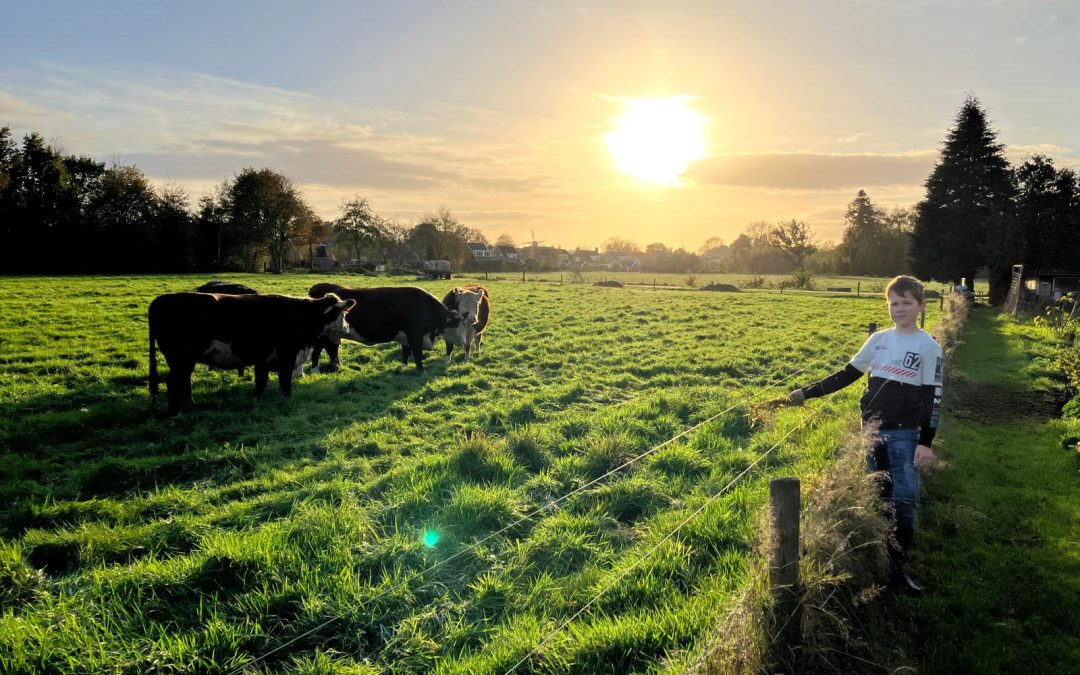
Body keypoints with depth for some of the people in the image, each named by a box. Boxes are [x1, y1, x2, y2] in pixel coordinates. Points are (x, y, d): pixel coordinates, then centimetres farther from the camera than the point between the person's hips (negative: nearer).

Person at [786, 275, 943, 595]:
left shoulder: (928, 347, -5)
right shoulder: (879, 339, 7)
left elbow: (933, 398, -6)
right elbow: (848, 374, 11)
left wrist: (926, 443, -12)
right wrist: (808, 392, 5)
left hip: (904, 435, -4)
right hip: (872, 431, 4)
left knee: (904, 499, -5)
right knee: (878, 498, 11)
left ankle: (897, 568, 4)